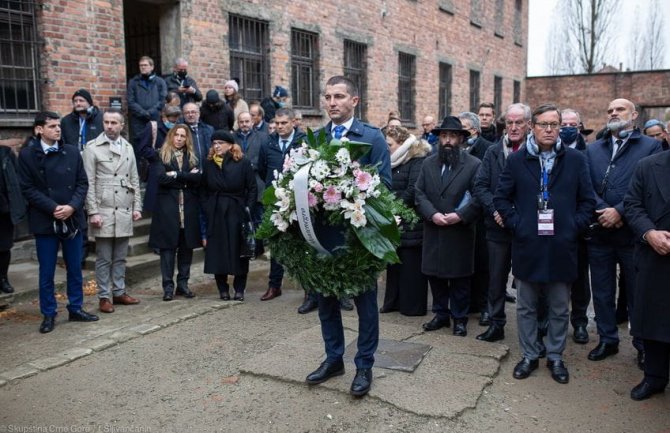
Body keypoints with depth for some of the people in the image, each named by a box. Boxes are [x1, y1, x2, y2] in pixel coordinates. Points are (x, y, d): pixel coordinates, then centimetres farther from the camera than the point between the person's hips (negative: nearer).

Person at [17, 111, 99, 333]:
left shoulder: (72, 151, 5)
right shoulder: (27, 154, -3)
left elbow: (82, 182, 4)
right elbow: (28, 188, -6)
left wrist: (72, 206, -12)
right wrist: (53, 208, -16)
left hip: (73, 219, 3)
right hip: (45, 221, -3)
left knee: (75, 268, 11)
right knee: (47, 271, 5)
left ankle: (76, 309, 24)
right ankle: (48, 314, 18)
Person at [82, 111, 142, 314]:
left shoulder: (128, 148, 11)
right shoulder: (92, 148, -3)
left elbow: (134, 180, 14)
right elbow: (89, 183, -6)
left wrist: (137, 206, 7)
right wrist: (93, 212, -12)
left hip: (125, 212, 4)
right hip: (104, 211, -4)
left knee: (120, 257, 11)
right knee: (104, 258, 3)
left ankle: (119, 292, 21)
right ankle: (104, 296, 11)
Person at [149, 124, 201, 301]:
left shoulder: (191, 157, 13)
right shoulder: (162, 155, 4)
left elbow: (198, 178, -3)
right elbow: (162, 178, -12)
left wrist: (176, 175, -11)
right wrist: (187, 177, -8)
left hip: (188, 207, 3)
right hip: (168, 206, -3)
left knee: (187, 246, 6)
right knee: (168, 246, -1)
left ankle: (183, 283, 17)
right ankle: (168, 286, 5)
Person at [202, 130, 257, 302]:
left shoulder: (243, 163, -3)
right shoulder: (208, 164, 6)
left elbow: (252, 188, -3)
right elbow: (204, 190, 9)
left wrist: (248, 208, -10)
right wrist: (206, 209, -1)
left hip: (237, 212, -2)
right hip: (215, 213, 3)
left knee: (239, 251, 2)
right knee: (217, 251, 3)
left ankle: (239, 289, 12)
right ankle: (222, 288, 14)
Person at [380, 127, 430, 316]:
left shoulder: (418, 160, -12)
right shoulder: (397, 162, 15)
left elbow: (413, 190, -19)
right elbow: (388, 187, 17)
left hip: (410, 223, -8)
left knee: (411, 265, 1)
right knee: (395, 262, 13)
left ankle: (412, 305, 11)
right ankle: (394, 301, 22)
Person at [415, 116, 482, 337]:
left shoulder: (474, 164, -4)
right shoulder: (428, 163, 8)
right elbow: (419, 193, 3)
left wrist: (460, 215, -17)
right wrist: (432, 214, -11)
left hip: (460, 232, -3)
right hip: (433, 231, 4)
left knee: (459, 276, 6)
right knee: (434, 274, 10)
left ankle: (459, 318, 20)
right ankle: (441, 313, 26)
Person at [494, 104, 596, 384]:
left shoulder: (576, 160, 3)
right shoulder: (517, 160, 2)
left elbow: (587, 200, 5)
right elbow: (501, 197, 4)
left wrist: (574, 226, -6)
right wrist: (515, 224, -6)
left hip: (562, 247, 0)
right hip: (527, 246, 0)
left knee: (559, 309, 11)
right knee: (526, 307, 11)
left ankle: (555, 357, 27)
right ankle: (529, 355, 26)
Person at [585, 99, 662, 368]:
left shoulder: (651, 146, -1)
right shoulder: (592, 150, 10)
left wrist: (620, 211, -17)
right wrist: (602, 211, -15)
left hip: (633, 233, -3)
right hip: (600, 233, 3)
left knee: (638, 294, 8)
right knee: (602, 292, 13)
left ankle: (643, 345, 24)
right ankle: (607, 340, 28)